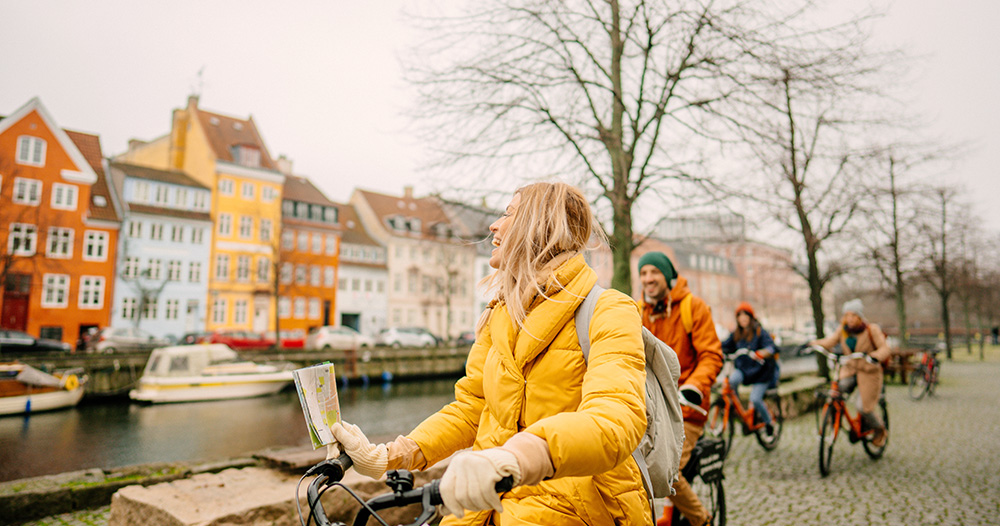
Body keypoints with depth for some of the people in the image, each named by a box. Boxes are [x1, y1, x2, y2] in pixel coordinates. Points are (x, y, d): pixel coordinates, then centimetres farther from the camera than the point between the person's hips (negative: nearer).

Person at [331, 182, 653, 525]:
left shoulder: (609, 313, -10)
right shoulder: (500, 314, 13)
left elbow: (616, 417, -28)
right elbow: (469, 407, 11)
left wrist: (517, 458, -45)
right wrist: (388, 457, -3)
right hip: (496, 498, 6)